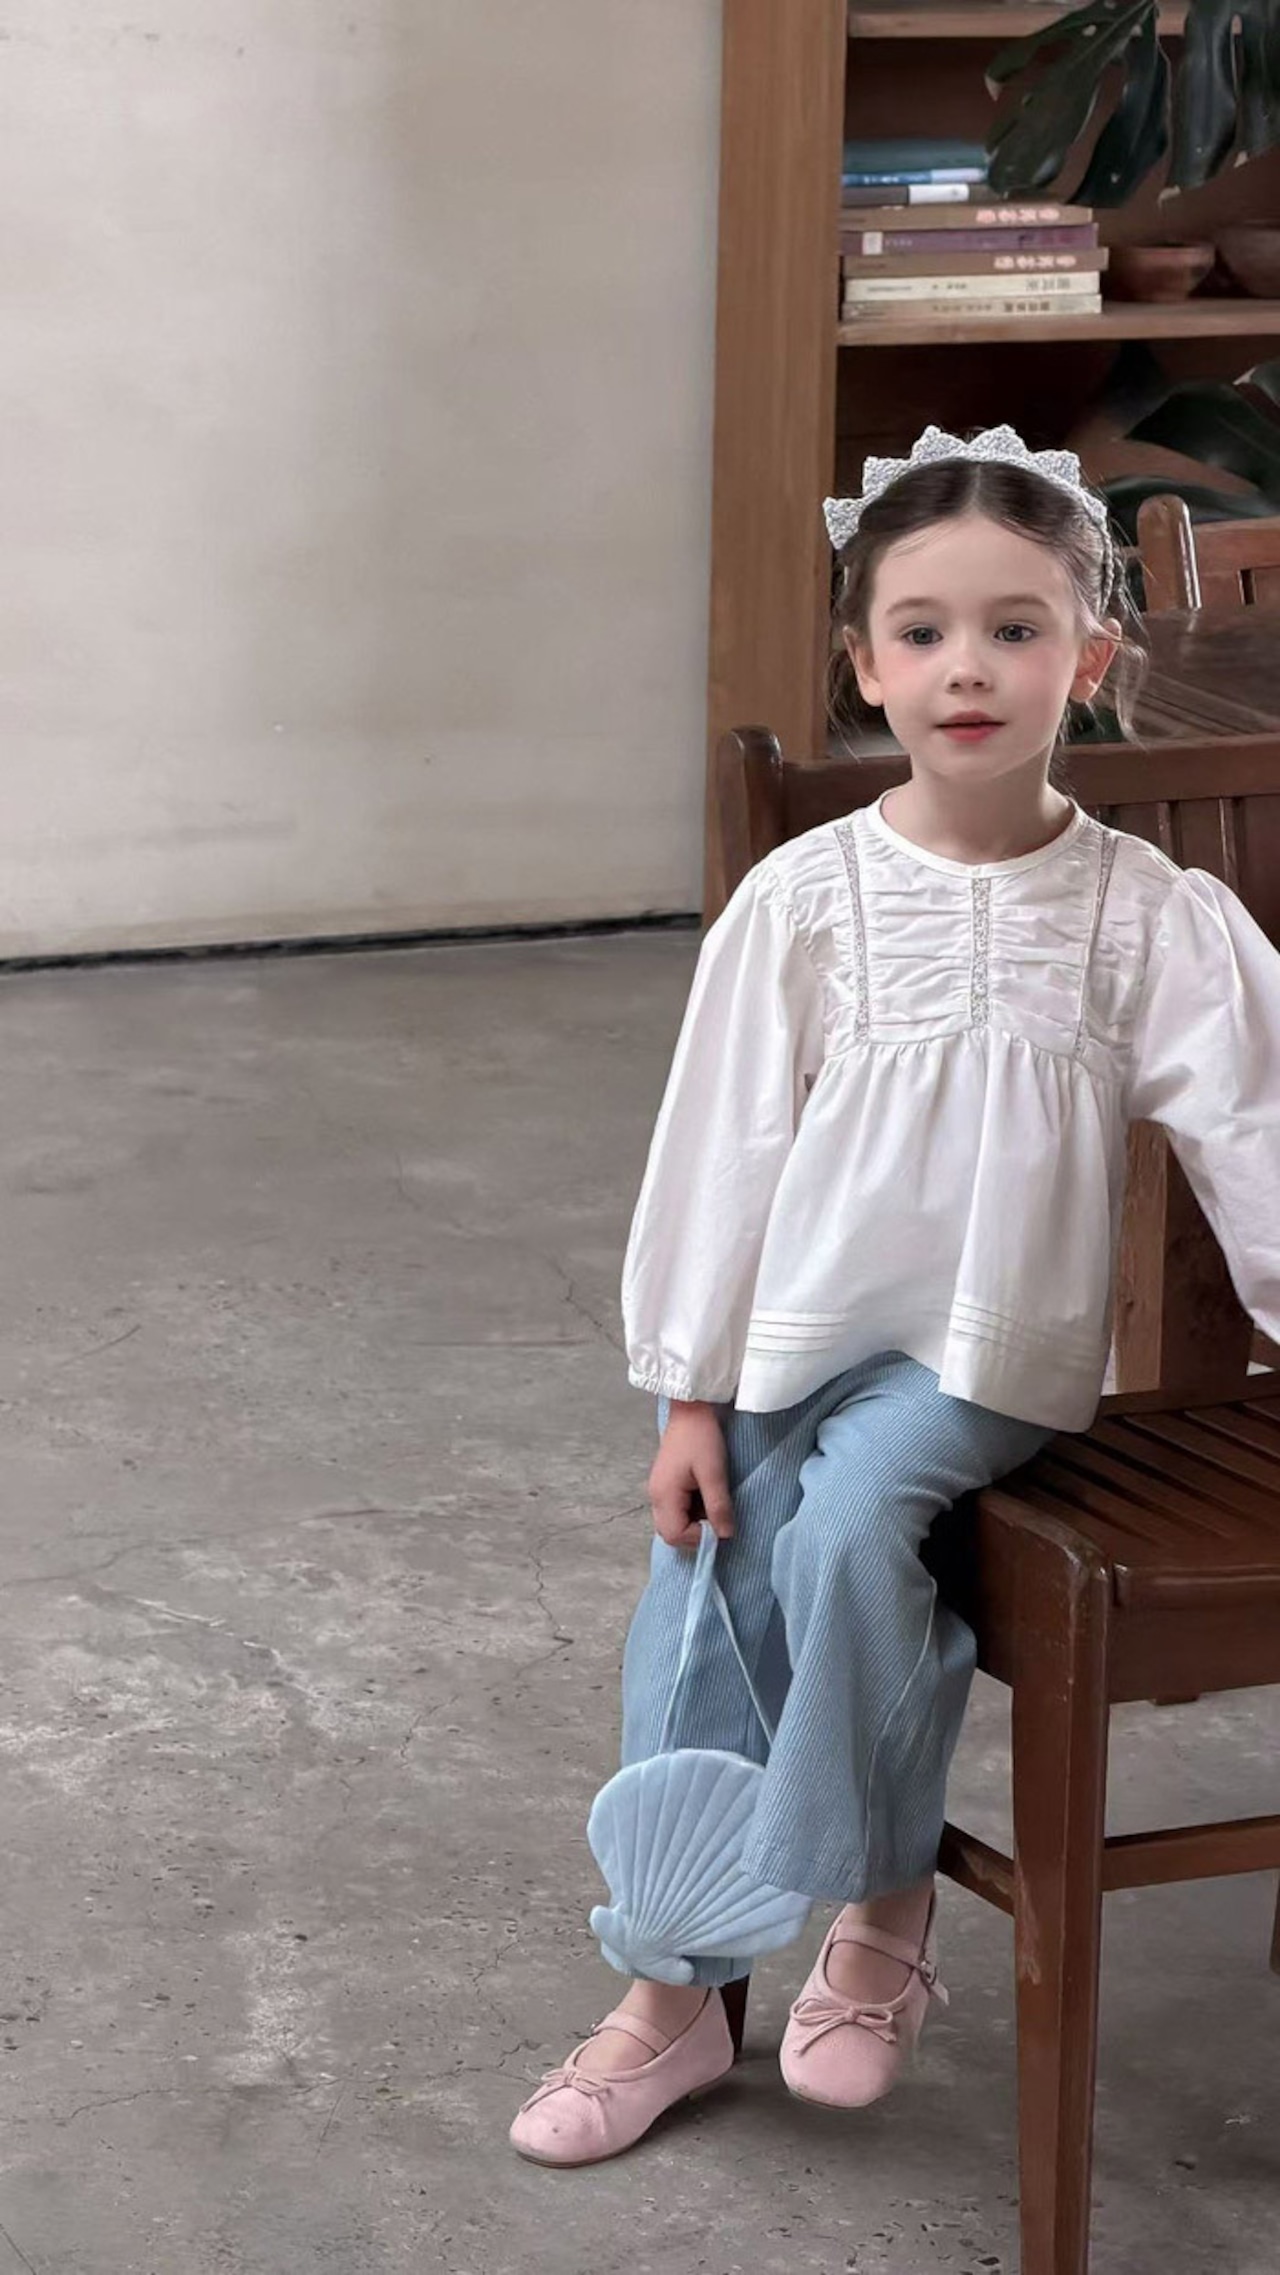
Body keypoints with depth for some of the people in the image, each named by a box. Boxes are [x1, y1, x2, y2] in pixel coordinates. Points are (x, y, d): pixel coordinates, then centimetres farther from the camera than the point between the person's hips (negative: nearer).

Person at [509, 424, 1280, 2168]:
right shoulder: (803, 898, -4)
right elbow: (723, 1144, -1)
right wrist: (688, 1391, -1)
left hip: (990, 1349, -3)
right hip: (796, 1333, 3)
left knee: (851, 1522, -29)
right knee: (706, 1626, 2)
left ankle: (885, 1915, -8)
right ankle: (679, 1998, 23)